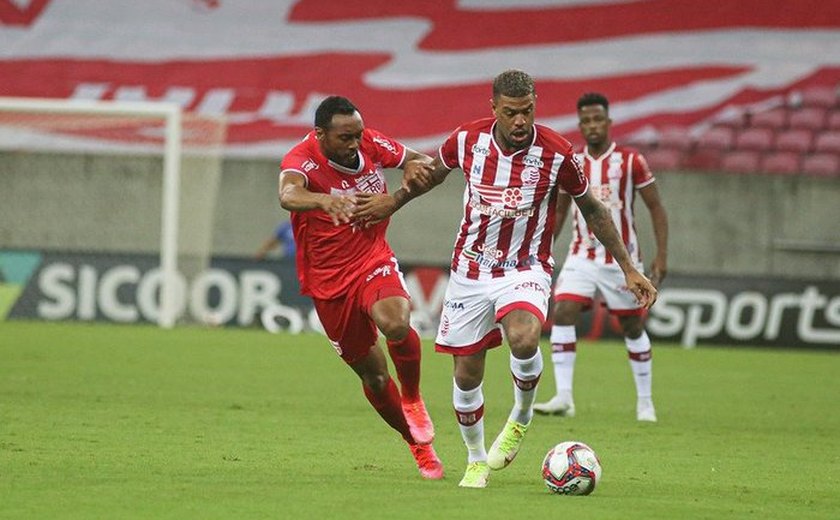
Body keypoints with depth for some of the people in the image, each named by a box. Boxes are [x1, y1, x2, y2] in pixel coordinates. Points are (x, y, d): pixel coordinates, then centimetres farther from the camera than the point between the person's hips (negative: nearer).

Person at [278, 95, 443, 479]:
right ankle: (418, 445, 28)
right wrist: (325, 200, -67)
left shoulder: (371, 144, -8)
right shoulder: (302, 161, -22)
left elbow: (416, 160, 12)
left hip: (374, 261, 1)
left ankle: (413, 400, -2)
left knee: (395, 323, -31)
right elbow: (288, 195, -45)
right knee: (372, 375, 6)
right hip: (329, 281, -1)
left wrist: (393, 199, -8)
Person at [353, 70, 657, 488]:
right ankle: (476, 461, 30)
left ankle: (521, 418, -4)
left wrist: (628, 269, 2)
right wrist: (392, 203, 20)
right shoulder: (468, 139, -9)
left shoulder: (555, 152, -14)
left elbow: (592, 209, 1)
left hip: (525, 269, -3)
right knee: (466, 376, 5)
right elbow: (434, 172, 16)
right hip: (470, 270, 3)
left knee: (523, 339, -33)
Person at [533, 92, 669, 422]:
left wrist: (661, 256, -9)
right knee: (562, 314, -17)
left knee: (633, 327, 7)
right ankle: (563, 397, -18)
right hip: (582, 256, 2)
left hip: (622, 259, -2)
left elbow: (656, 208, -2)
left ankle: (645, 402, 22)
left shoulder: (631, 161, -7)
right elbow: (559, 211, 16)